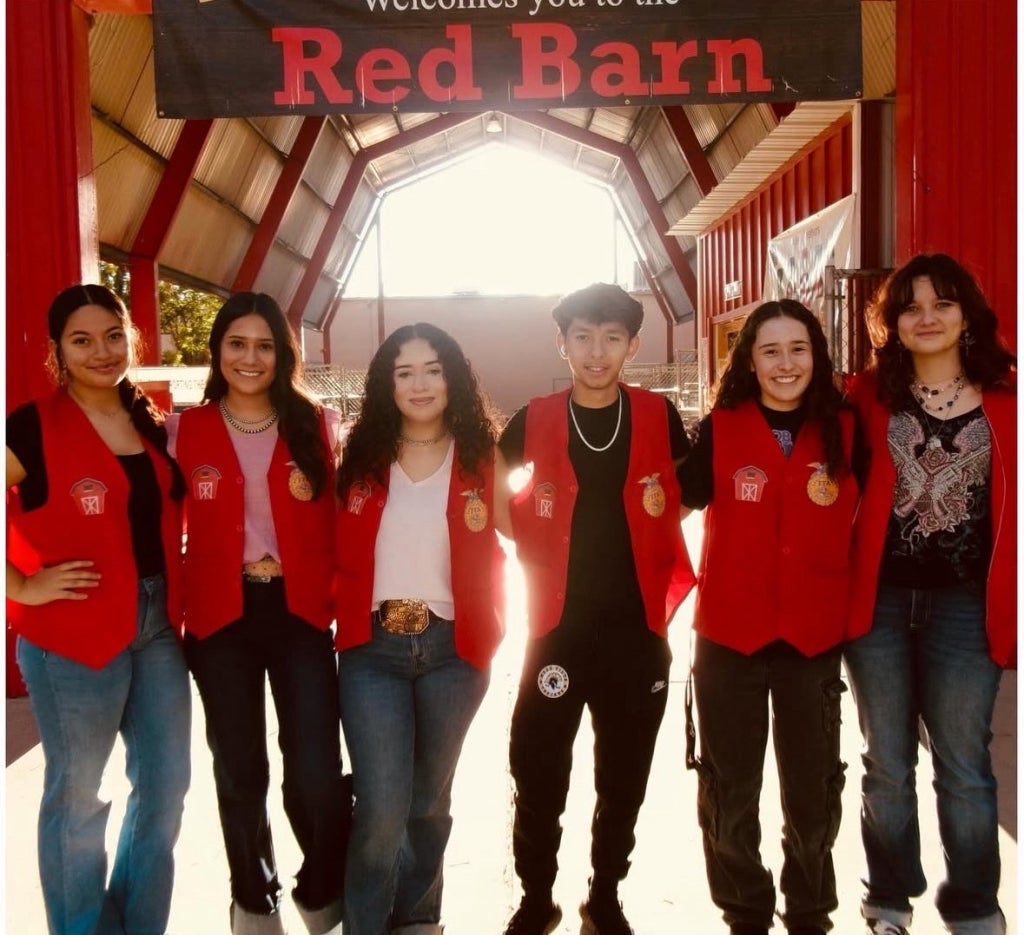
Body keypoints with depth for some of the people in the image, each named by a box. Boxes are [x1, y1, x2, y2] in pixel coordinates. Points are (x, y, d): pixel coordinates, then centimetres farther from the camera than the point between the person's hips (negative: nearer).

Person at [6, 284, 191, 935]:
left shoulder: (154, 424, 8)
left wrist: (170, 599, 9)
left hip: (159, 624, 6)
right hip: (72, 635, -6)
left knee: (166, 783, 15)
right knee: (77, 795, 8)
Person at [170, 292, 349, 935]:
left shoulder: (314, 425, 3)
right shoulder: (187, 429, 3)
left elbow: (335, 524, 5)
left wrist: (333, 595, -6)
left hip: (300, 611, 0)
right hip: (220, 616, 1)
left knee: (317, 773, -5)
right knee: (240, 768, 13)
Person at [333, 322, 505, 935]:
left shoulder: (480, 459, 2)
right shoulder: (364, 458, 4)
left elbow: (490, 561, 5)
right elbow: (344, 557, 8)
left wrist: (490, 634, -5)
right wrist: (347, 617, -1)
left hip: (452, 649, 0)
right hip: (372, 648, 0)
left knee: (429, 800, 14)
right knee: (382, 808, -6)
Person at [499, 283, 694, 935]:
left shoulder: (659, 418, -1)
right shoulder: (533, 422, -1)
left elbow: (693, 490, 13)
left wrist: (666, 589, 6)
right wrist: (536, 549, 2)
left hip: (638, 630, 1)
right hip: (557, 628, 0)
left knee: (623, 780, 13)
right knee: (538, 779, 4)